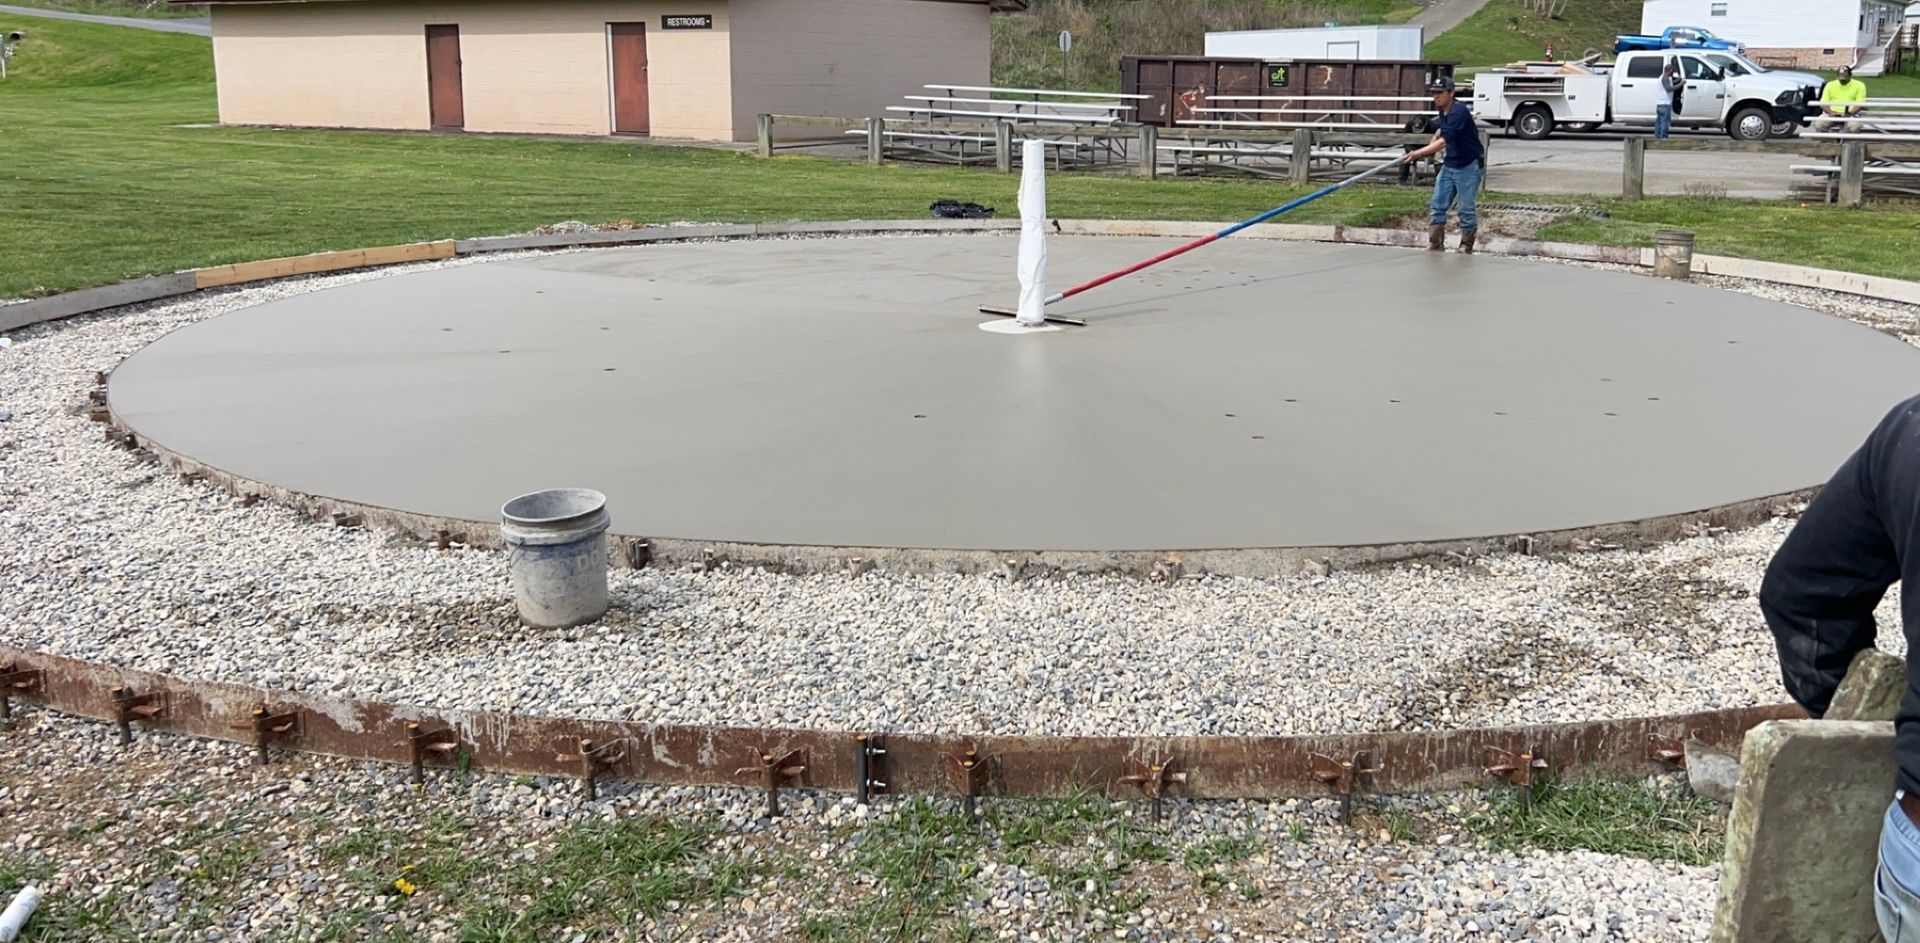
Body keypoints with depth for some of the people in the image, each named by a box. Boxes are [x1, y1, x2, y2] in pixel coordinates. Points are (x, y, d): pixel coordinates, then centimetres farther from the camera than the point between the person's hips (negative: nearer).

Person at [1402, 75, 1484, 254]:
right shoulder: (1443, 112, 5)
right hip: (1449, 165, 9)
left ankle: (1466, 249, 9)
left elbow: (1444, 140, -33)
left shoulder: (1459, 112, -23)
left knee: (1467, 210, -1)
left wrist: (1419, 153, -40)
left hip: (1469, 167, -8)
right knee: (1437, 206, 3)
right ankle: (1435, 247, 6)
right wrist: (1429, 150, 11)